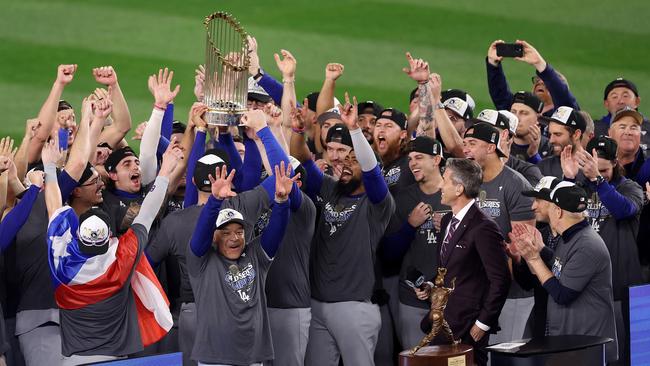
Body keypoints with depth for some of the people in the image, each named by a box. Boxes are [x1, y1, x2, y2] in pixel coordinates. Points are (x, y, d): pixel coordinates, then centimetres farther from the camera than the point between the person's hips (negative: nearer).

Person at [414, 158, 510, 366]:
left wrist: (483, 324, -13)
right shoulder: (447, 222, 13)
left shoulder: (483, 228, -15)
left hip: (467, 331, -8)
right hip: (441, 325, 8)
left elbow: (500, 280, -16)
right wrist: (431, 288, 5)